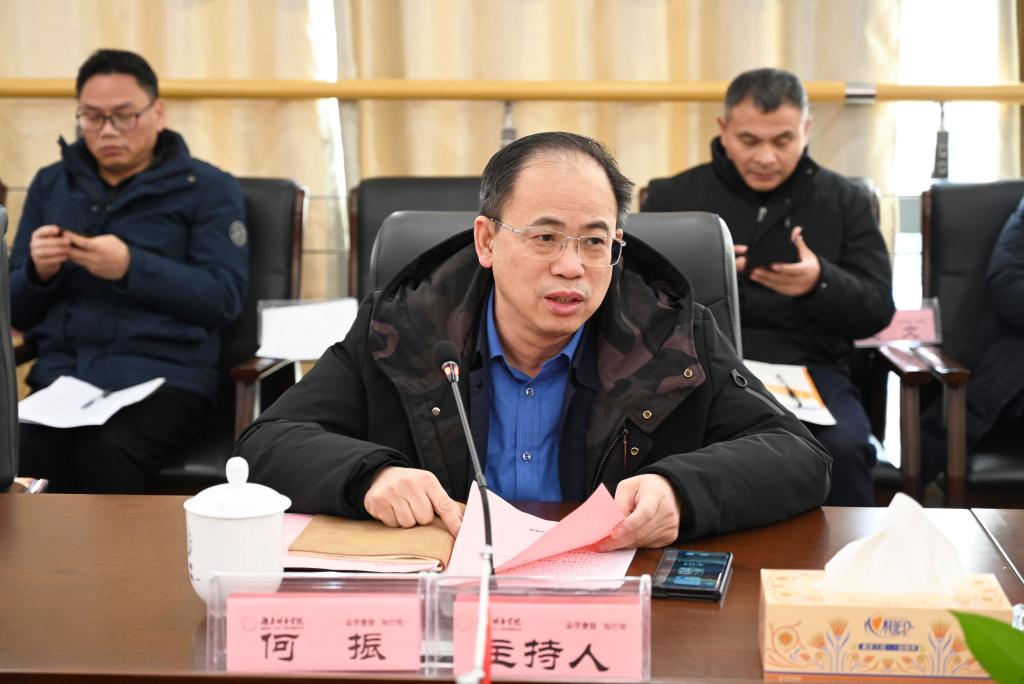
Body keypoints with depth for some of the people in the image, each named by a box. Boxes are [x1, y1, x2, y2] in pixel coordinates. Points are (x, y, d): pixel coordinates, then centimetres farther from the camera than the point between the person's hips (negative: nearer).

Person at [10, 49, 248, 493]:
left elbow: (225, 297, -5)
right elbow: (17, 311, 19)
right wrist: (38, 272, -4)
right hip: (60, 375, 3)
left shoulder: (207, 188, 7)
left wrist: (131, 268, -16)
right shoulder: (50, 185, 19)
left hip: (162, 377, -3)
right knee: (20, 456, -30)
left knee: (104, 454, -34)